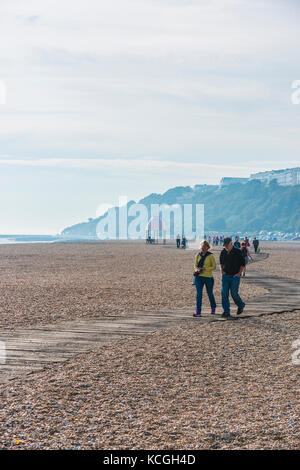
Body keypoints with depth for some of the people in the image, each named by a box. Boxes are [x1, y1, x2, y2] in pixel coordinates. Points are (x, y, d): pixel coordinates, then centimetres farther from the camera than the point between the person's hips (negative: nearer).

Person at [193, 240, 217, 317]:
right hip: (199, 277, 2)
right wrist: (197, 270, -13)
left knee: (210, 293, 13)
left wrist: (204, 269, -19)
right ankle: (198, 312, -11)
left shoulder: (211, 256, -7)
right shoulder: (198, 255, 4)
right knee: (198, 294, -9)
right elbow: (195, 265, 10)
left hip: (208, 277, -2)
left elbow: (214, 267, -6)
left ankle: (213, 307, 40)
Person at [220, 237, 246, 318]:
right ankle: (226, 312, -1)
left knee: (234, 293, -4)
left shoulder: (237, 252, -6)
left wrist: (239, 273, -8)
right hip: (225, 276, 4)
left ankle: (241, 305, 25)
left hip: (235, 276, -4)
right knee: (224, 293, -5)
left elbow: (242, 264, -1)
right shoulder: (223, 252, 6)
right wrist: (222, 270, 8)